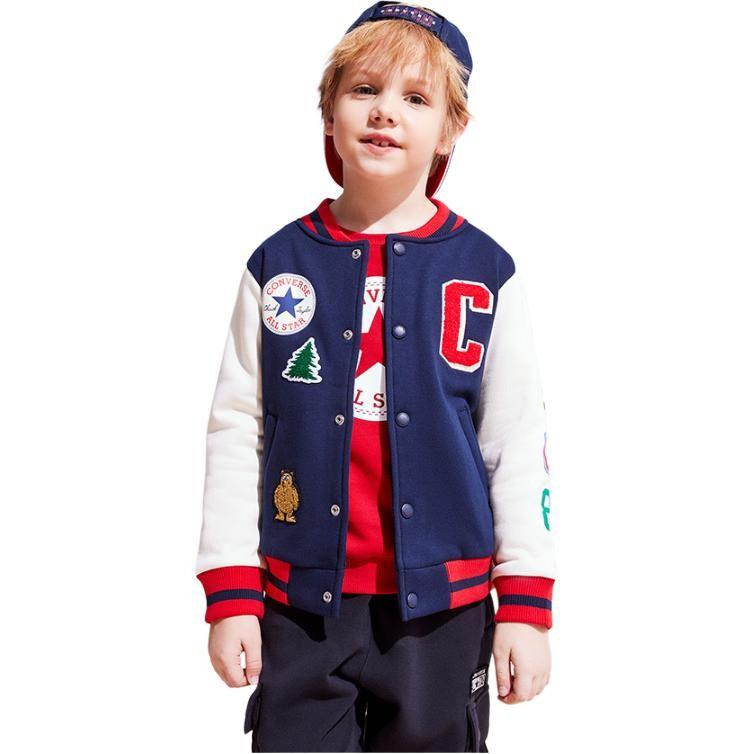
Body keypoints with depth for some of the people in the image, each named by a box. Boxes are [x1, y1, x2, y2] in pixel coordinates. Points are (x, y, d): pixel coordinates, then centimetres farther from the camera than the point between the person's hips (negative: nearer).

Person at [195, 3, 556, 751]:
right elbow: (234, 430, 2)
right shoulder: (280, 265, 1)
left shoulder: (485, 274, -1)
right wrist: (229, 591, -1)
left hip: (442, 603, 0)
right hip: (300, 602, 1)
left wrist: (526, 603, -3)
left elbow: (519, 445, 0)